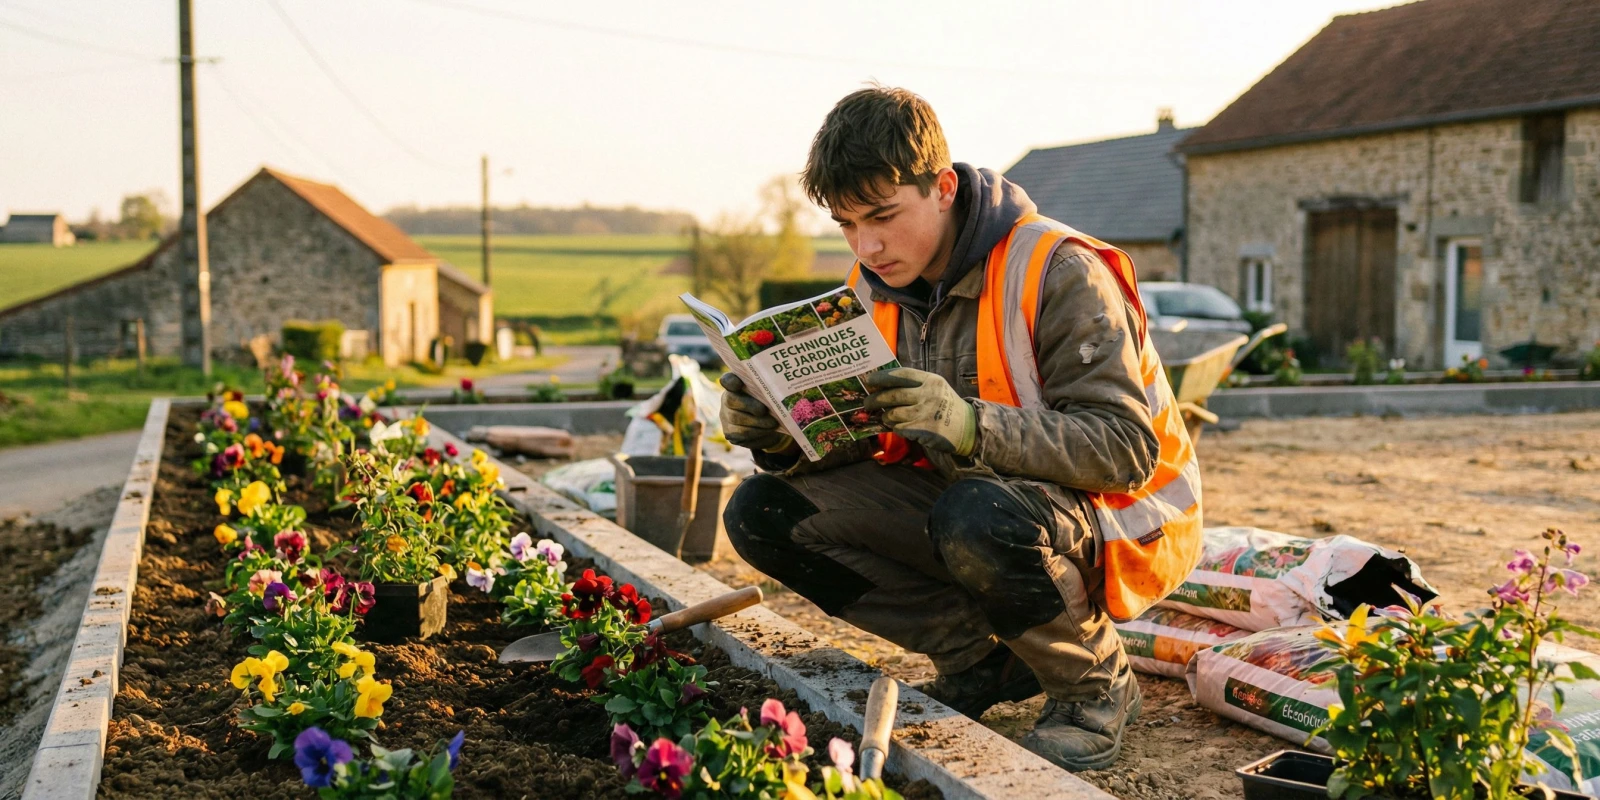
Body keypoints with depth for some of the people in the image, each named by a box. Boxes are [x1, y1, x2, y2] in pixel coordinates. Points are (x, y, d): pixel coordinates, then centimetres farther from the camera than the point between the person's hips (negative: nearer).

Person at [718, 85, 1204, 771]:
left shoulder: (1056, 272, -21)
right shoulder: (875, 286, 0)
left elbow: (1126, 448, -28)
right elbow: (851, 442, 1)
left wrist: (970, 424, -42)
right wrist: (780, 437, -23)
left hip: (1114, 526, -6)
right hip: (962, 497, 7)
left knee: (978, 518, -41)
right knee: (764, 512, -10)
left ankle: (1095, 684, -8)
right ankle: (985, 661, 1)